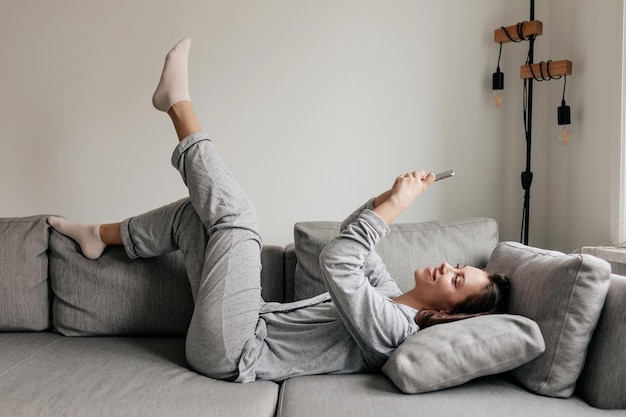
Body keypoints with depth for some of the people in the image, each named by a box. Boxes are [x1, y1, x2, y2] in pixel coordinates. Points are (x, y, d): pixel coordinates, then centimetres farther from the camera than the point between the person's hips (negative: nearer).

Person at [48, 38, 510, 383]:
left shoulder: (391, 327, -21)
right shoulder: (391, 294, 6)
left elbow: (336, 262, -33)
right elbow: (357, 244, 16)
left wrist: (394, 206, -28)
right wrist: (390, 195, 2)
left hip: (230, 352, -8)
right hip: (254, 326, 8)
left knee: (235, 213, -11)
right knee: (198, 210, 10)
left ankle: (178, 101, 8)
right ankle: (99, 235, 25)